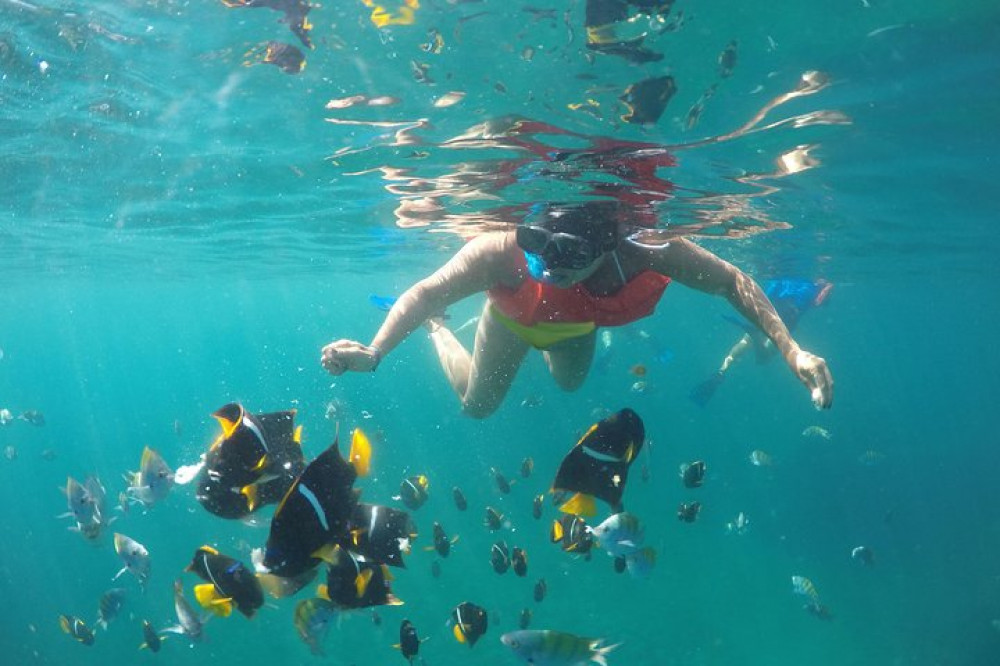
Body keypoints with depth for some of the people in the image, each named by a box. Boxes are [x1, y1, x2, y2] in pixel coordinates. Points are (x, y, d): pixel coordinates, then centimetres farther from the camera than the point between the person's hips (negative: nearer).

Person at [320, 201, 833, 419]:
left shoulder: (651, 253, -45)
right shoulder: (504, 252, -50)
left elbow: (732, 281, -30)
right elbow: (426, 292, -40)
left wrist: (790, 350, -39)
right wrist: (373, 352, -54)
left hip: (577, 323, 3)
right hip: (515, 317, -2)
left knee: (569, 383, 33)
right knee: (477, 405, 19)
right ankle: (437, 331, 44)